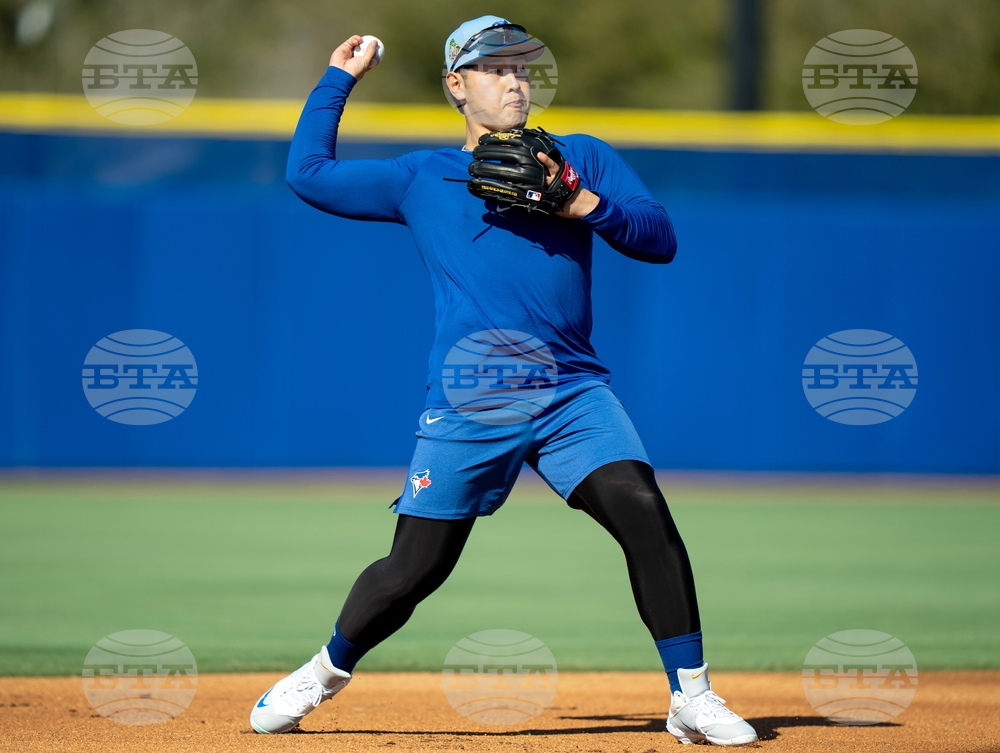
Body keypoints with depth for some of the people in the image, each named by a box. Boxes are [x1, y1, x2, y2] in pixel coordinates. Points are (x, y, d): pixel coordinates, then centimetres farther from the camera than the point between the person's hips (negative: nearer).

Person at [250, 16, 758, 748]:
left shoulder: (583, 158, 14)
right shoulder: (420, 178, 15)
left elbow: (660, 238, 5)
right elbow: (309, 172, 17)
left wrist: (584, 205, -11)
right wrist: (338, 80, 20)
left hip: (573, 391, 0)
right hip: (469, 403, 0)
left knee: (643, 511, -20)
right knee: (414, 568, 0)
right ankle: (327, 673, 27)